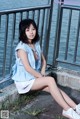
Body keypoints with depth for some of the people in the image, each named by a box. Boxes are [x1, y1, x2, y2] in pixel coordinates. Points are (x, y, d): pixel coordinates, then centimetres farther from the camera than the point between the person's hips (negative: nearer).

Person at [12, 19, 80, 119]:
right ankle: (68, 110, -24)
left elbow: (43, 61, 15)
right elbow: (27, 68, -22)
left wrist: (42, 73, -1)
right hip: (24, 80, -7)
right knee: (50, 80, -25)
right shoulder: (22, 47, -18)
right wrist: (41, 76, -14)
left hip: (35, 77, 7)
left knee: (54, 88, -16)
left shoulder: (36, 45, 6)